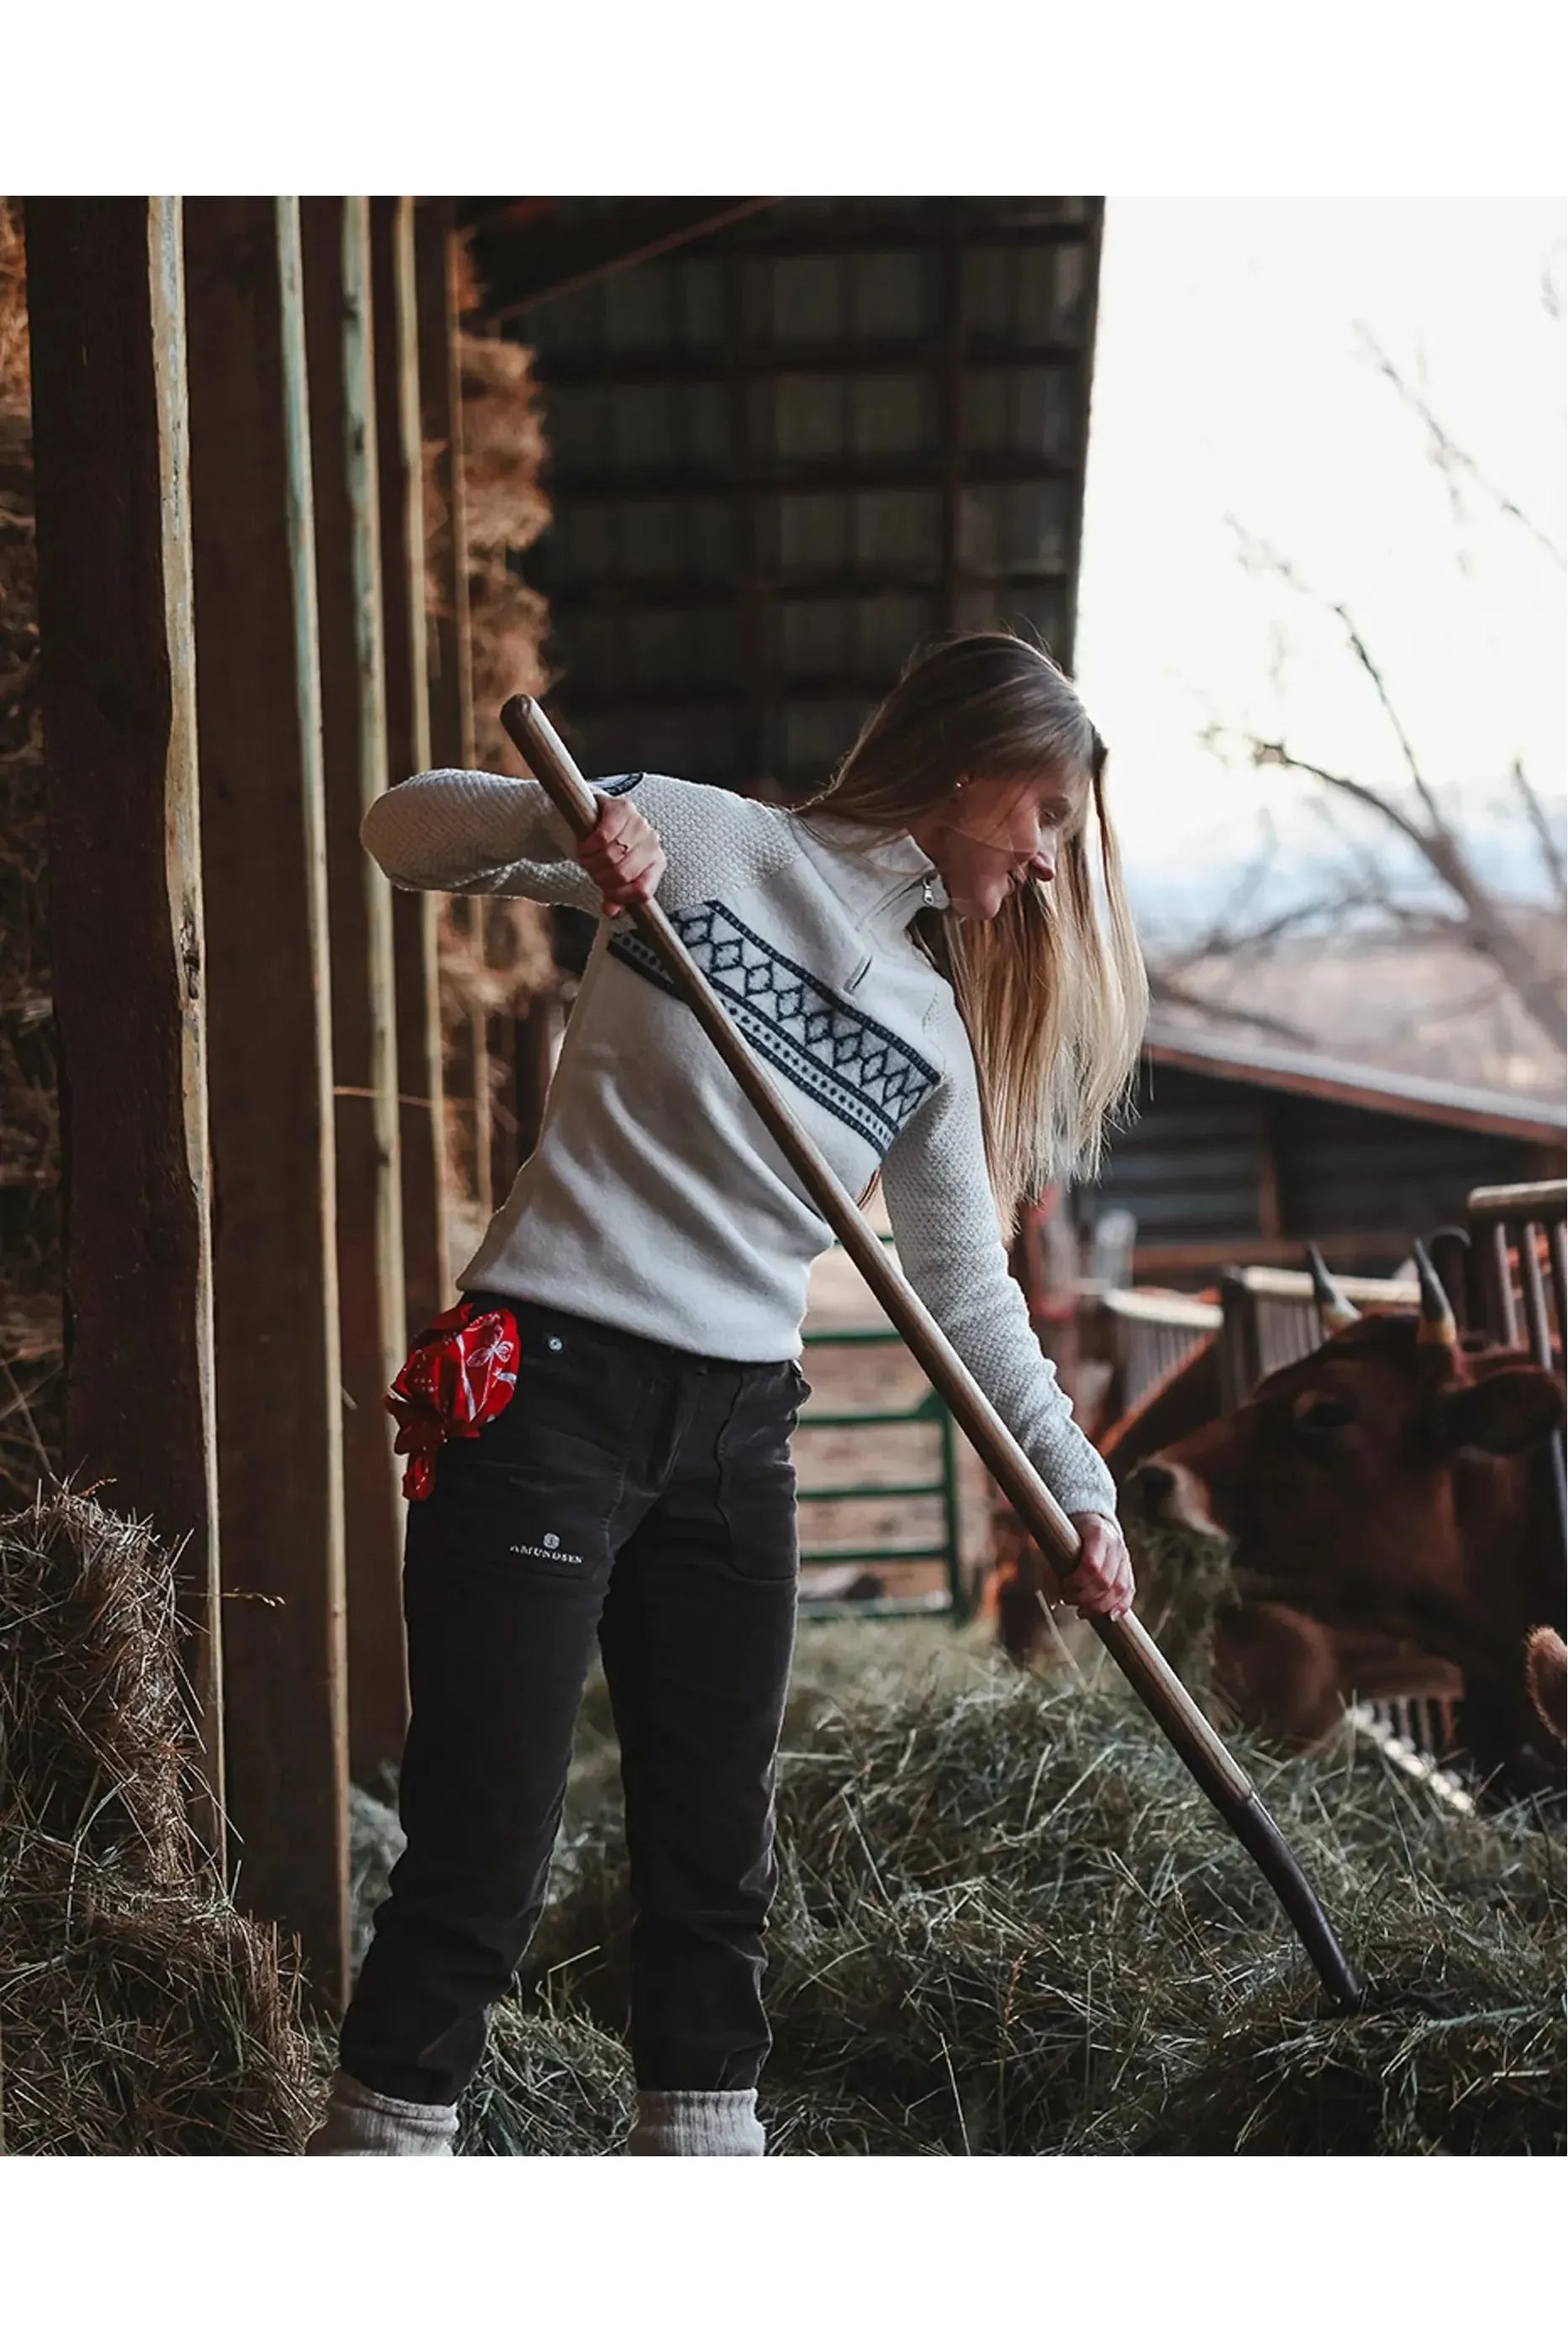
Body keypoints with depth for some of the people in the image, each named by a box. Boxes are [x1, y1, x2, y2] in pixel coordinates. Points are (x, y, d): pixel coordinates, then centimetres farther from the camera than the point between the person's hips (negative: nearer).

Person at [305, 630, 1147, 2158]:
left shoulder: (936, 1026, 15)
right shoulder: (713, 844, 0)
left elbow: (968, 1290, 18)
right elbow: (404, 832, -2)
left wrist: (1075, 1489, 9)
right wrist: (563, 822, -23)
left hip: (736, 1436, 7)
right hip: (551, 1386, -6)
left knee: (717, 1857, 11)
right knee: (485, 1843, -9)